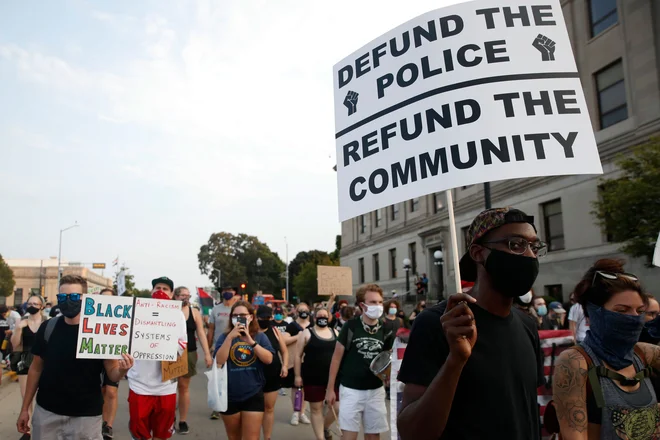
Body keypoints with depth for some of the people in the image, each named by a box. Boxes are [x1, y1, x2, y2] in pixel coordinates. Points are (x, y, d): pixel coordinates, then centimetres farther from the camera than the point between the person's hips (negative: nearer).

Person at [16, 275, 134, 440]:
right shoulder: (47, 328, -3)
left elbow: (112, 373, -9)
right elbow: (36, 368, 7)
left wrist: (122, 370, -31)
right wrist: (25, 408, 8)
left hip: (86, 415, -3)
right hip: (46, 411, 3)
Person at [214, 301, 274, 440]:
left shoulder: (260, 337, 1)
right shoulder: (224, 337, 0)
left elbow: (268, 359, -14)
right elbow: (219, 361, -15)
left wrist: (250, 341, -22)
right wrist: (230, 337, -23)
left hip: (254, 395, -1)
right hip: (229, 396, 1)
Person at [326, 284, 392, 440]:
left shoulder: (385, 330, 1)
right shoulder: (351, 326, -10)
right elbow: (337, 357, -5)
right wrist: (330, 388, -5)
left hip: (376, 390, 4)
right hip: (351, 389, -4)